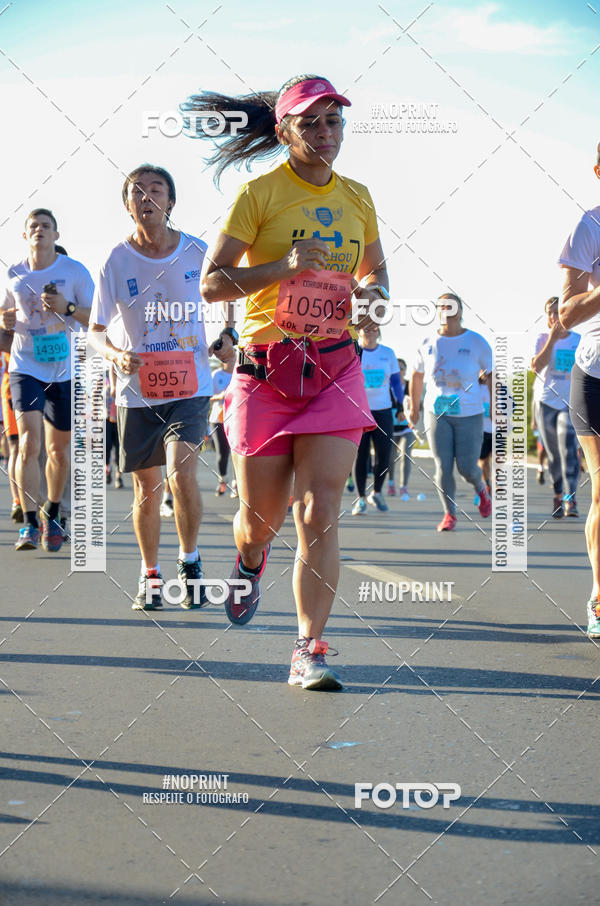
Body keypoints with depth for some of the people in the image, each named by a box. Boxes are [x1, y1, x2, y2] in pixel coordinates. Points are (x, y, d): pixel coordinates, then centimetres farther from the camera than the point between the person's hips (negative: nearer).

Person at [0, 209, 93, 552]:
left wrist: (68, 308, -20)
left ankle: (52, 515, 30)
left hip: (64, 370, 0)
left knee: (59, 449, 8)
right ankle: (29, 524, -12)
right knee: (29, 441, -16)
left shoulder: (75, 271, -2)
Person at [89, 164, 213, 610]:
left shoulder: (197, 252, -3)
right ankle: (150, 576, 26)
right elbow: (96, 329, 3)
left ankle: (190, 560, 3)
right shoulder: (116, 261, -4)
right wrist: (117, 355, -18)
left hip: (190, 387, -1)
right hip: (137, 392, 1)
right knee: (146, 488, 8)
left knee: (182, 473, -20)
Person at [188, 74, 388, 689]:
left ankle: (309, 650, -6)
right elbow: (211, 284, -7)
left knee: (320, 510, -10)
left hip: (335, 368, 2)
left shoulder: (357, 198, 10)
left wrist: (373, 293, 1)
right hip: (266, 368, -2)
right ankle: (250, 559, 45)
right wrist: (284, 266, -20)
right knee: (262, 517, 7)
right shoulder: (260, 192, -4)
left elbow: (375, 270, 25)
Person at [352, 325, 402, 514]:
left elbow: (396, 381, 15)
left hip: (383, 411, 2)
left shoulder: (388, 353, 9)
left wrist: (400, 405, 9)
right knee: (360, 455, -3)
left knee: (384, 456, -2)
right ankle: (361, 498, 4)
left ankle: (376, 493, 19)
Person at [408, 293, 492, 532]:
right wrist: (414, 408, 19)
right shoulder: (428, 344, 3)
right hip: (436, 413, 2)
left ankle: (481, 489, 31)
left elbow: (491, 375, 2)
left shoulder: (476, 342, -2)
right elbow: (417, 376, 17)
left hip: (469, 415, -1)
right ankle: (449, 514, 11)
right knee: (443, 467, -4)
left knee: (467, 467, -4)